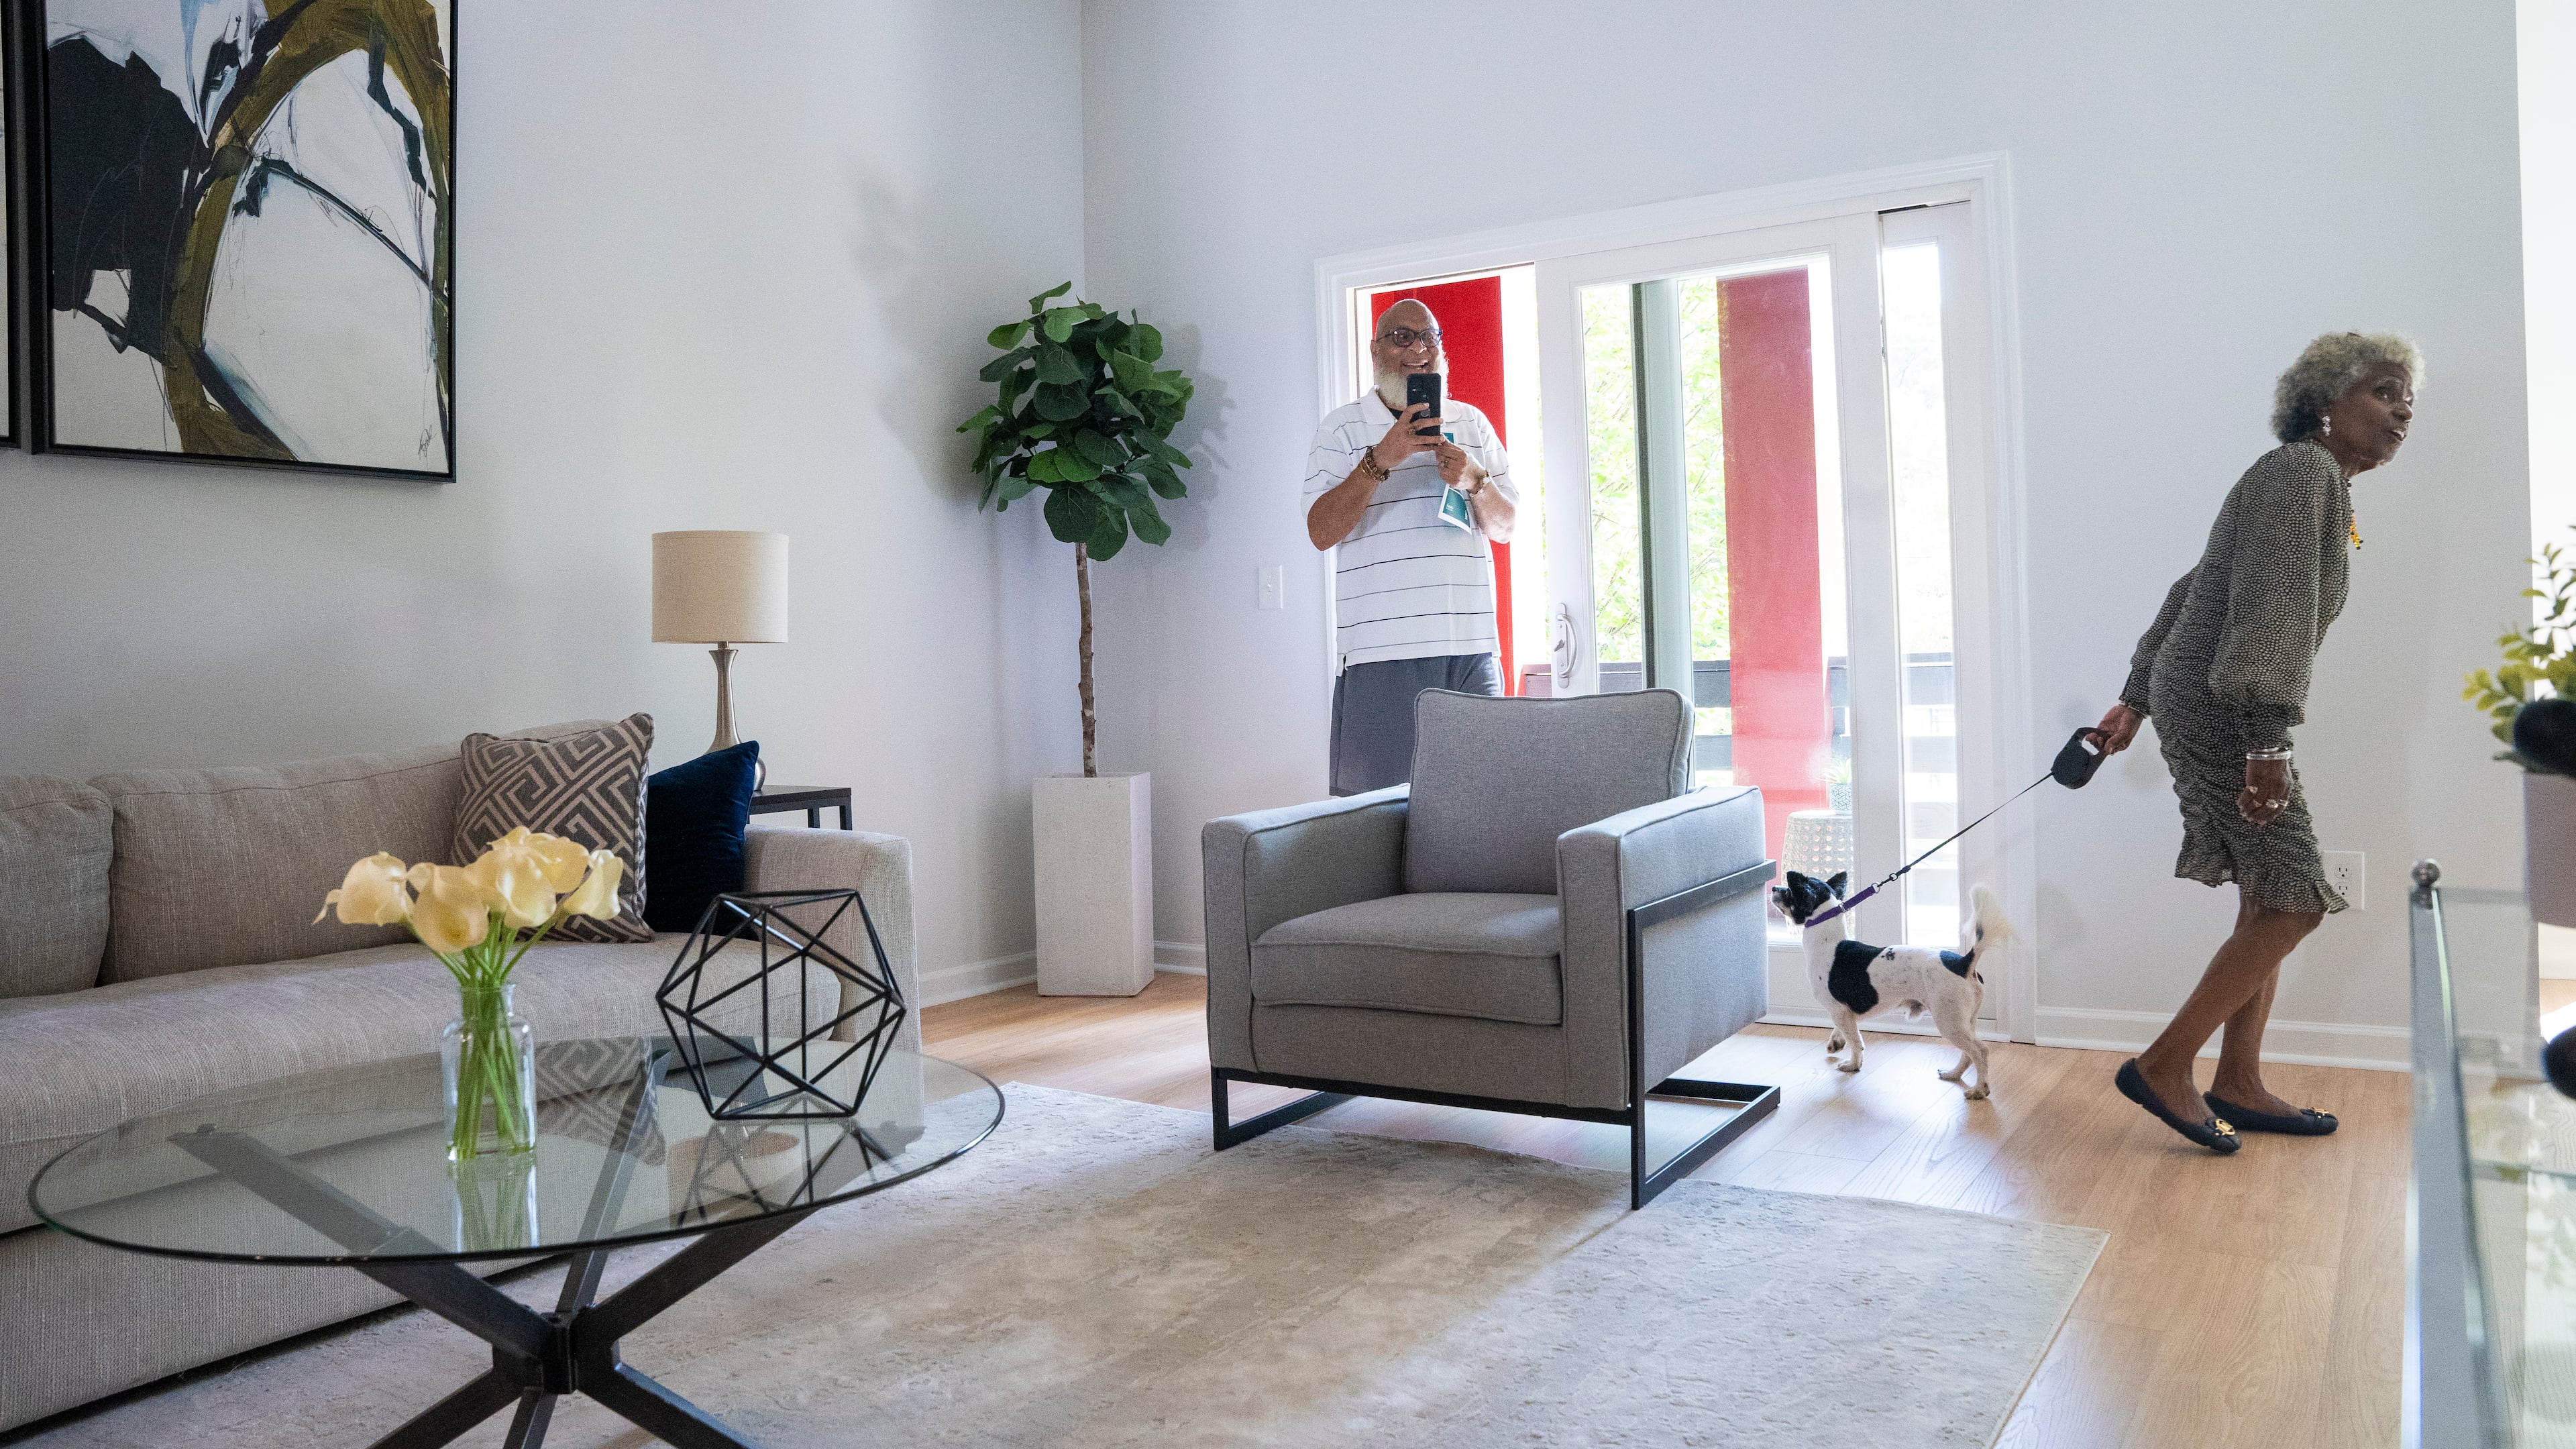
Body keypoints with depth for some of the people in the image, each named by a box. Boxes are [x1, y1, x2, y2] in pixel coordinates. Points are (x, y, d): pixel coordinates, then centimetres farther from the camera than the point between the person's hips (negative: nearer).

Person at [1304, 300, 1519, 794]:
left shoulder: (1472, 423, 18)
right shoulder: (1341, 428, 6)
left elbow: (1506, 527, 15)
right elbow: (1321, 532, -5)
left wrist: (1475, 481, -5)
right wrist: (1380, 460, -16)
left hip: (1471, 647, 4)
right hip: (1382, 652, -3)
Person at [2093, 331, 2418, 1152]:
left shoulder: (2316, 483, 22)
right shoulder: (2302, 470, -11)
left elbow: (2189, 593, 23)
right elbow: (2271, 610, -22)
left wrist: (2137, 701, 22)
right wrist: (2267, 743, -27)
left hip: (2203, 707, 10)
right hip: (2220, 710, -10)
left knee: (2270, 901, 11)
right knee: (2293, 900, -9)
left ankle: (2238, 1085, 18)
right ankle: (2164, 1067, -3)